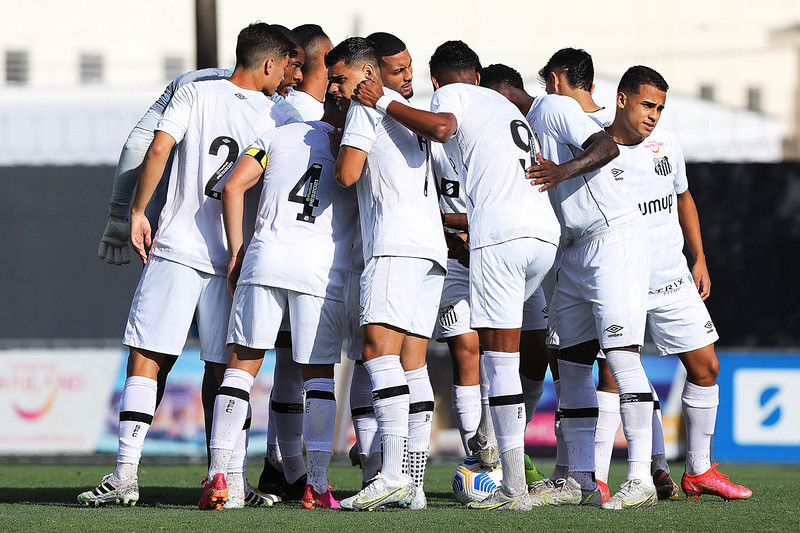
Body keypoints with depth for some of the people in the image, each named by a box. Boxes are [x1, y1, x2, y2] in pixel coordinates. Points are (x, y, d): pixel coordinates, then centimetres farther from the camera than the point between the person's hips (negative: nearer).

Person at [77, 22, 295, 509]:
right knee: (226, 368, 10)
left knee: (145, 359, -1)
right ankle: (235, 479, 5)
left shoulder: (197, 93, 2)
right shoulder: (278, 118, 5)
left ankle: (126, 473, -9)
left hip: (177, 248, -1)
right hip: (235, 258, 1)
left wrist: (138, 211, 1)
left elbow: (159, 148, -8)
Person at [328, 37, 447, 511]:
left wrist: (338, 150, 16)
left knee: (379, 350, -18)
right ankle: (412, 484, -2)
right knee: (411, 362, 4)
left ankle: (394, 473, -31)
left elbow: (348, 174, -4)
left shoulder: (367, 104, 2)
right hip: (432, 244, 9)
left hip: (396, 241, -9)